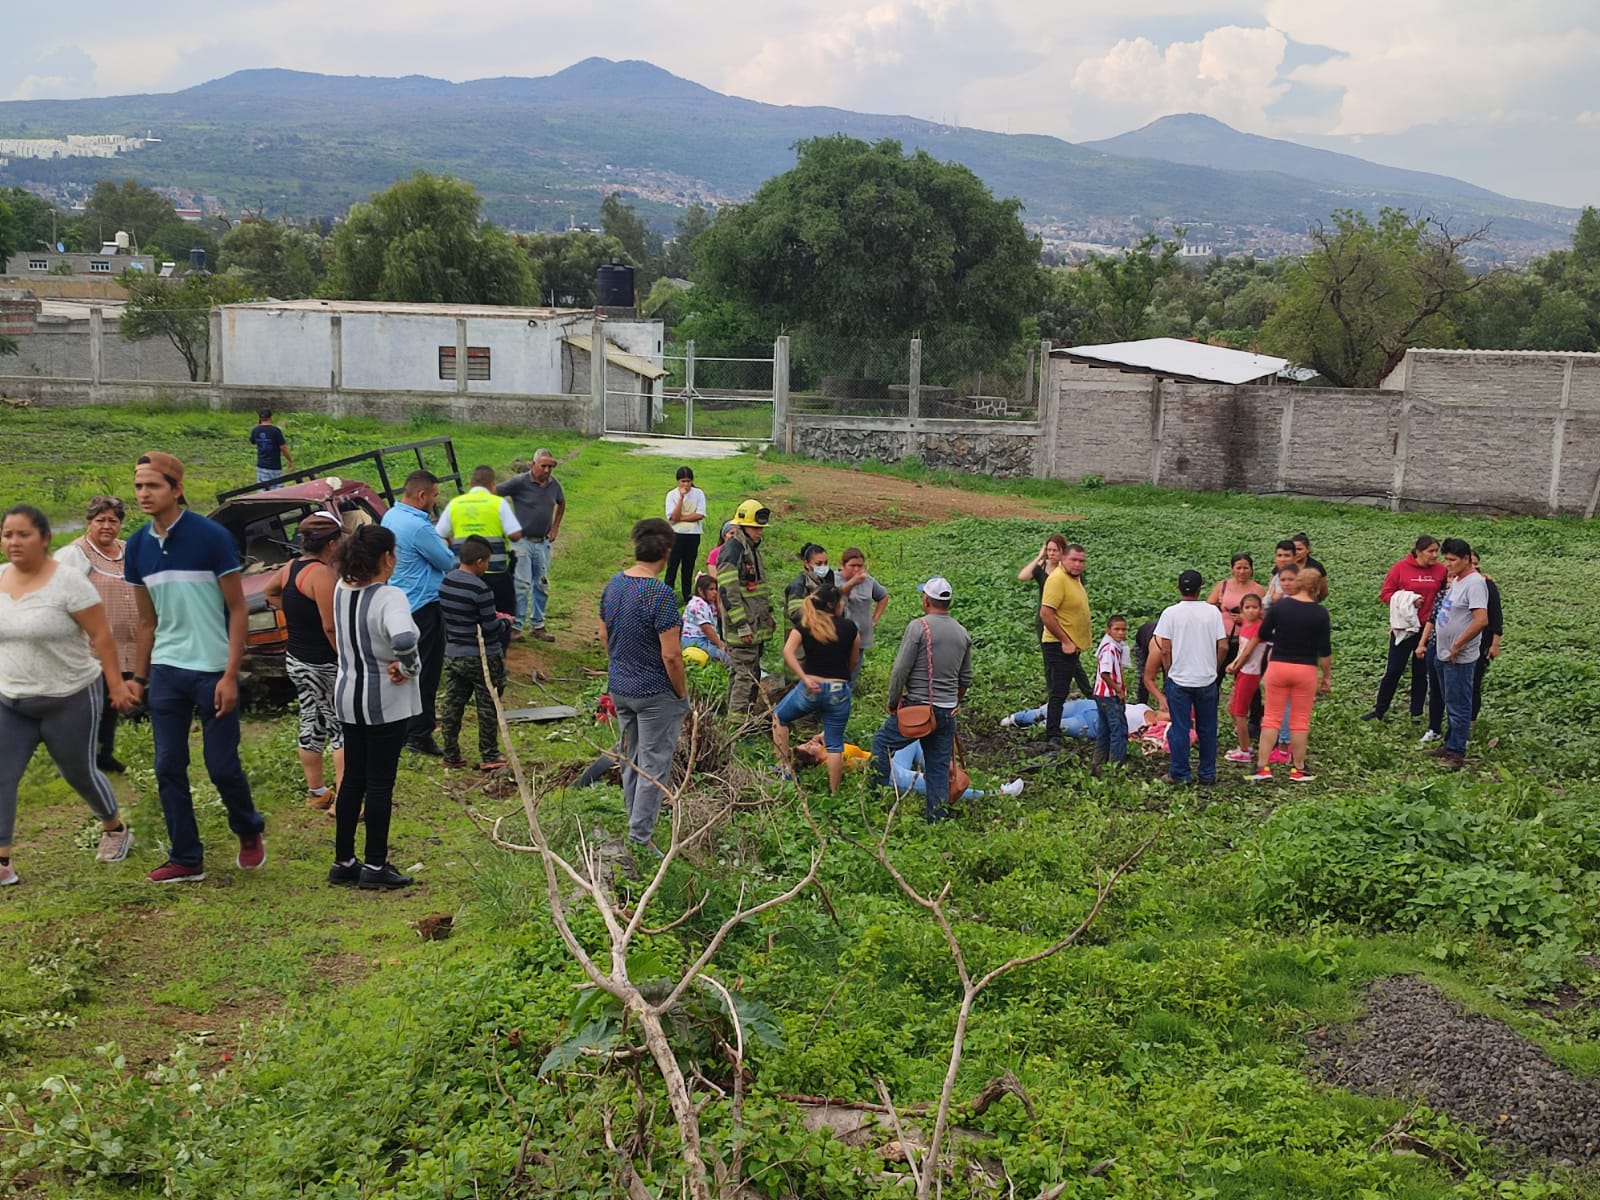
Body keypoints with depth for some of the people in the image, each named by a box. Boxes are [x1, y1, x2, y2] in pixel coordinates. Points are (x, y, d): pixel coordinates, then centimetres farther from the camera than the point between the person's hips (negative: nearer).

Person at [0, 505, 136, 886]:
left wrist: (116, 683, -16)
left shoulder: (67, 581, -16)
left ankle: (116, 829, 35)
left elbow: (101, 635, -14)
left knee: (79, 773, 10)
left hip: (70, 699, -5)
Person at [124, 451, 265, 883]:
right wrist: (139, 676, 11)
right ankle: (186, 859, 16)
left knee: (222, 767, 0)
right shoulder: (138, 546, 5)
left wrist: (230, 676, -14)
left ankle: (249, 833, 27)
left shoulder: (212, 537, -10)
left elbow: (238, 610, -9)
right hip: (165, 672, 5)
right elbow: (147, 619, 14)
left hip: (212, 671, -5)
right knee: (169, 768, 5)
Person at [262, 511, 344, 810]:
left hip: (296, 659, 9)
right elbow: (331, 627, -24)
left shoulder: (291, 567, 6)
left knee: (311, 725, 16)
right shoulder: (322, 574, -21)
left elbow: (268, 592, 27)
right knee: (343, 729, -2)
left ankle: (316, 792, 26)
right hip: (324, 665, -9)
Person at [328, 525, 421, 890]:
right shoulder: (389, 597, -21)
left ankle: (343, 861, 23)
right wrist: (410, 668, -20)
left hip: (349, 697, 7)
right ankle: (375, 866, 10)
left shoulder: (341, 590, 1)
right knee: (380, 783, 2)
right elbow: (404, 639, -39)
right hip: (386, 702, -7)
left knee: (352, 779, 15)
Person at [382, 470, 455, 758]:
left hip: (398, 603, 10)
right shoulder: (418, 527, -24)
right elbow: (447, 562, -14)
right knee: (426, 672, -1)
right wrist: (445, 545, 6)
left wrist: (439, 544, 4)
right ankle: (419, 734, 3)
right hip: (423, 606, -10)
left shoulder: (390, 517, 6)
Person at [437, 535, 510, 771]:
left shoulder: (445, 583, 3)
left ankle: (451, 756, 17)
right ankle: (489, 757, 13)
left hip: (452, 655, 7)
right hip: (483, 658, -7)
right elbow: (491, 627, -19)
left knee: (452, 705, 11)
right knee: (488, 707, 6)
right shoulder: (480, 589, -21)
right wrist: (503, 622, 4)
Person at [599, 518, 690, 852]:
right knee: (653, 766, 4)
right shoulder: (661, 595, -23)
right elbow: (671, 655, -23)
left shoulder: (614, 584, 0)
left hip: (619, 687, 7)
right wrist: (682, 693, -10)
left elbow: (604, 635, 12)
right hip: (655, 693, -7)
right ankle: (639, 840, 7)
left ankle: (637, 827, 34)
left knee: (630, 761, 20)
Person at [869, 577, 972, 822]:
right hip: (947, 713, 5)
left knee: (882, 742, 13)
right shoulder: (962, 633, 8)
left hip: (917, 706, -5)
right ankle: (936, 815, 12)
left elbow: (900, 671, -14)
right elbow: (966, 678, 15)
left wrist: (892, 703, -2)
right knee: (939, 765, 10)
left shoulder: (919, 627, -12)